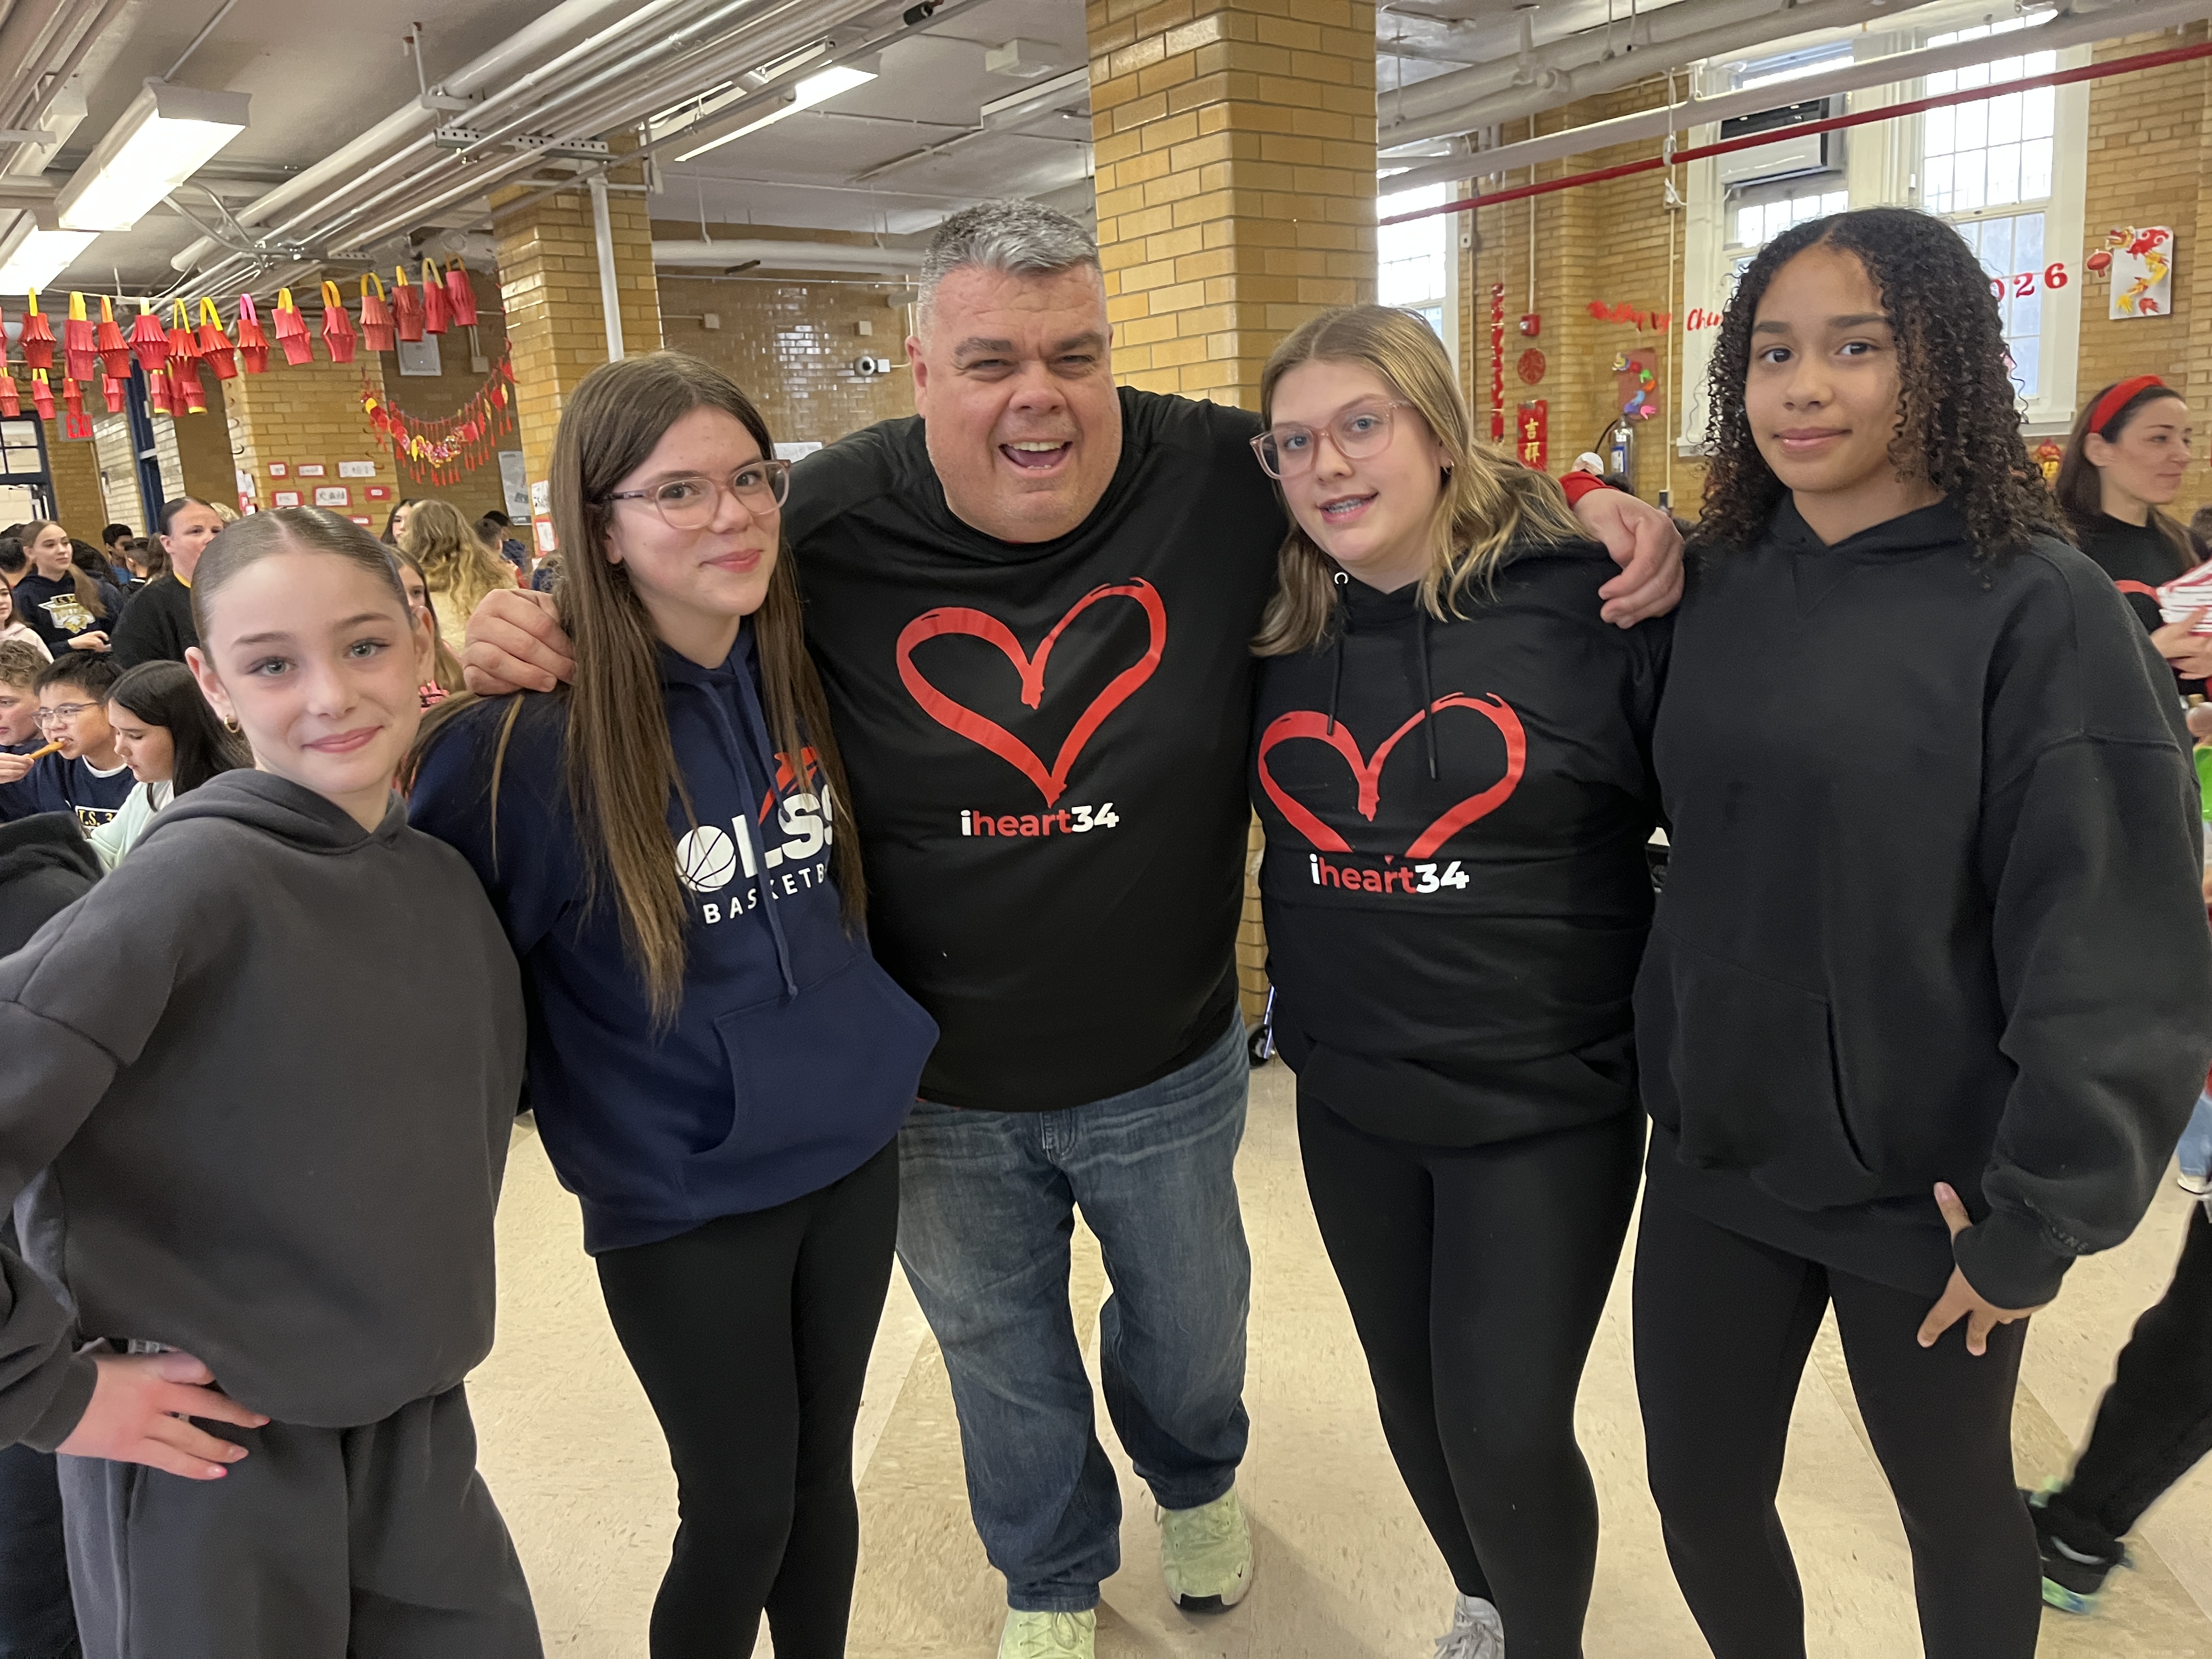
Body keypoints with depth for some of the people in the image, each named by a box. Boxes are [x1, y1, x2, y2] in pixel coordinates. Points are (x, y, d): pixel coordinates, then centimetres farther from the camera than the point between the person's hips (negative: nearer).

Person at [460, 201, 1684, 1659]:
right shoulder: (828, 524, -18)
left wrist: (1600, 512, -18)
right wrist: (532, 635, -21)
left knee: (1191, 1321, 29)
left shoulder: (1225, 478, -17)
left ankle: (1197, 1482, 66)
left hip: (1171, 1067, 1)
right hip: (939, 1091, 0)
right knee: (1000, 1353, 25)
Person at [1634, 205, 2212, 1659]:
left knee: (1955, 1503, 19)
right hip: (1712, 1158, 4)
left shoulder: (2039, 610, -13)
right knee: (1700, 1496, 16)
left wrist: (2042, 1216, -15)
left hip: (1926, 1193, -4)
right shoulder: (1724, 584, 1)